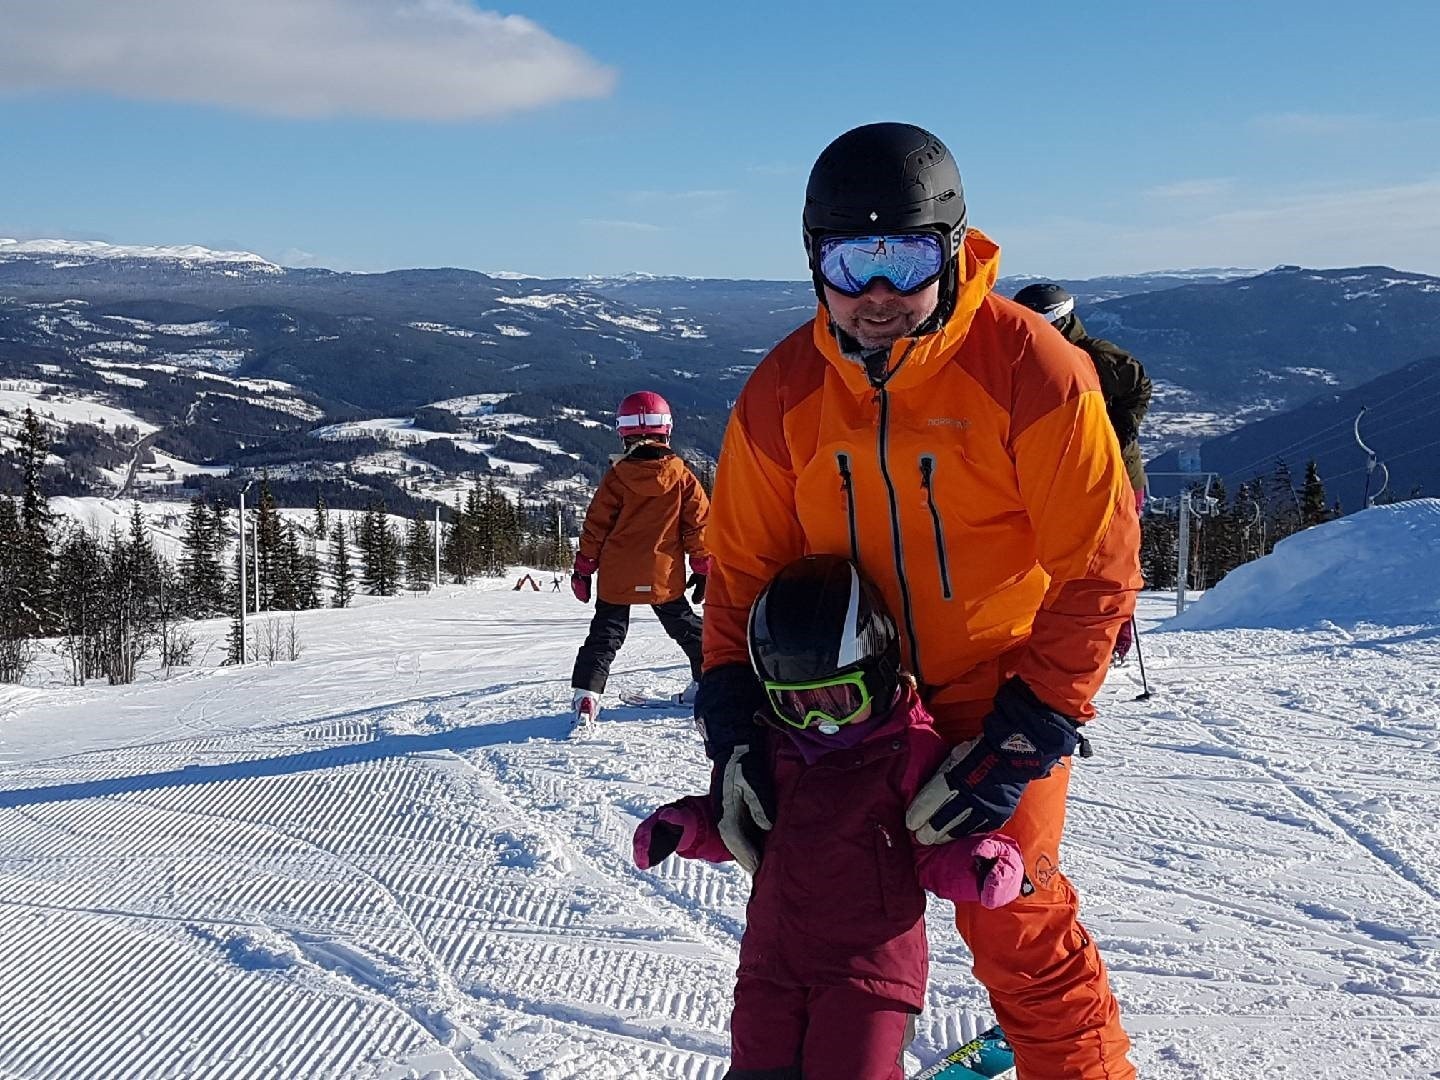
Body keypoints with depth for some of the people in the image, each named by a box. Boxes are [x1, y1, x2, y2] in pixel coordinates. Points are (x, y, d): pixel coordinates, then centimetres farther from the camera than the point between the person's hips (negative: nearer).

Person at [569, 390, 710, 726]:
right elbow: (698, 523, 1)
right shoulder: (681, 475, -3)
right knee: (687, 629, 20)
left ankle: (586, 696, -9)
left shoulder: (617, 477, -7)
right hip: (666, 578, 1)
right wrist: (703, 568, 10)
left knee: (604, 636, 4)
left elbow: (596, 525, -3)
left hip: (618, 577, -1)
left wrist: (584, 569, 6)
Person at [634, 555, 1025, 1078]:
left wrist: (980, 866, -27)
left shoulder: (911, 748, -9)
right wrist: (685, 825, 3)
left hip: (868, 961, -5)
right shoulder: (770, 746, 7)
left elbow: (938, 852, -7)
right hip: (772, 957, 5)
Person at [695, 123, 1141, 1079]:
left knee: (1013, 920, -4)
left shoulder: (1030, 370, -20)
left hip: (999, 689, -4)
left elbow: (1097, 572, -17)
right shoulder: (784, 390, -8)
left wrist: (1017, 744, -20)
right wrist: (733, 730, -9)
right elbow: (742, 567, 0)